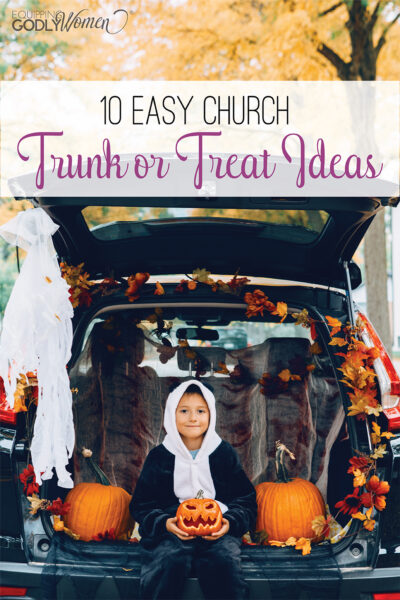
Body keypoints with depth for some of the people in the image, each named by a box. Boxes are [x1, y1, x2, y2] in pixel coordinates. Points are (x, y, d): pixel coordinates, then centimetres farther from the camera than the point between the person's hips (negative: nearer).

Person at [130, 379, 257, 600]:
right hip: (173, 531, 0)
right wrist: (164, 523, -11)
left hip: (217, 532, 0)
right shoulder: (159, 457, 11)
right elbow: (141, 505, 10)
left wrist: (230, 522, -9)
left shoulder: (224, 453, 12)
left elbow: (246, 500, 13)